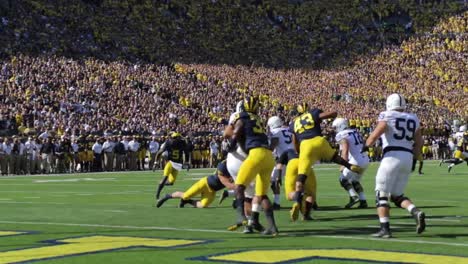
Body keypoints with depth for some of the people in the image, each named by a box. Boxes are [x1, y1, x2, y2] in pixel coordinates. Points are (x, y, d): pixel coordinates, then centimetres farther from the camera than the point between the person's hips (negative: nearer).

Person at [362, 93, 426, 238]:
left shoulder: (387, 116, -1)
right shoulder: (413, 119, 16)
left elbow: (375, 134, -12)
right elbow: (419, 142, 19)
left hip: (392, 156, -6)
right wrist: (414, 158, 28)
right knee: (397, 195, 16)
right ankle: (416, 212, -9)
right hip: (408, 157, 6)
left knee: (382, 194, 3)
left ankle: (385, 229, -5)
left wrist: (366, 146, 3)